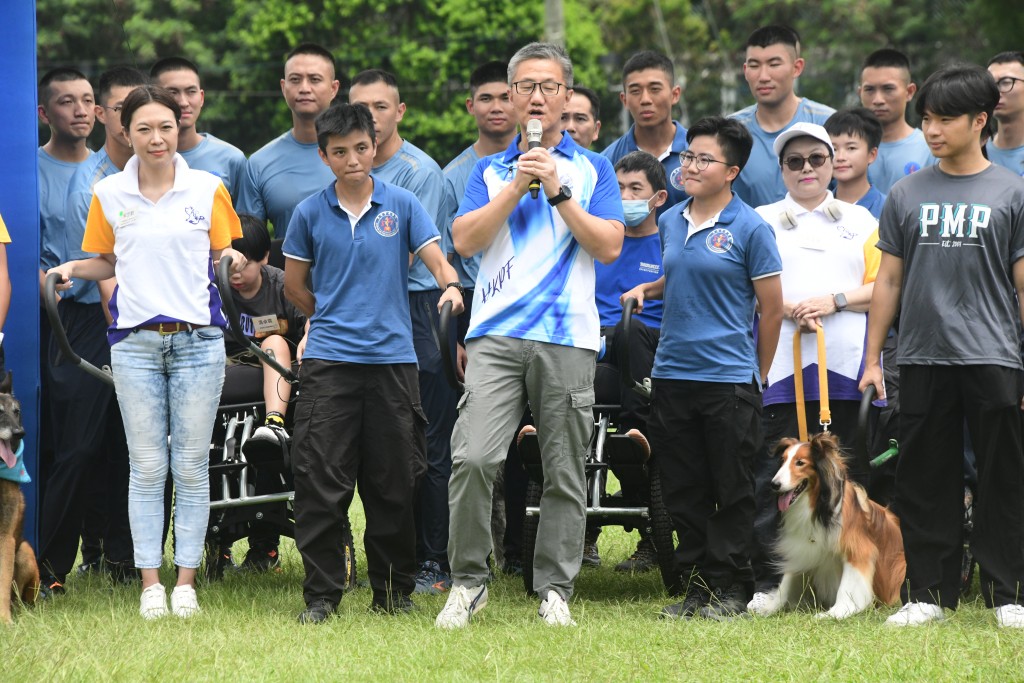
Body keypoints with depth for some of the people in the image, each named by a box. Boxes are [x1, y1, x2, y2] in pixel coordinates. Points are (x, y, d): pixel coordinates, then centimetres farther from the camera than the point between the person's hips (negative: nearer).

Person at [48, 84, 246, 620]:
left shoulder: (208, 189, 3)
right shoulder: (109, 195, 6)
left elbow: (224, 255, 8)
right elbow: (109, 263, 16)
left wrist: (235, 260, -14)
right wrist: (74, 269, -3)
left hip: (198, 339, -1)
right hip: (135, 342, 1)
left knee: (191, 467, 1)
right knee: (146, 468, 0)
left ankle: (186, 580, 8)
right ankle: (150, 583, 5)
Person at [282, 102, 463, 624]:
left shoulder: (401, 205, 4)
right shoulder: (310, 214, 6)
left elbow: (435, 259, -3)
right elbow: (294, 285, 16)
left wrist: (451, 287, -22)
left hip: (393, 356, 0)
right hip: (329, 360, 0)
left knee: (394, 483, 5)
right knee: (320, 481, -6)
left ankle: (394, 592, 16)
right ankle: (321, 594, 0)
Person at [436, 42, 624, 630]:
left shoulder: (593, 168, 12)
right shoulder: (491, 170, 16)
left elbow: (609, 247, -1)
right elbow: (465, 240, 2)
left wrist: (558, 191, -8)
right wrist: (516, 188, -5)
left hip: (568, 336, 0)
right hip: (497, 333, 0)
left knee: (565, 472, 1)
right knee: (473, 458, -14)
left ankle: (555, 591, 9)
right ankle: (468, 581, -3)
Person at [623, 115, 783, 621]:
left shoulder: (749, 228, -7)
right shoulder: (670, 222, 10)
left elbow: (771, 306, -3)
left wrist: (759, 378, 1)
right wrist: (646, 290, 8)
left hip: (729, 376, -5)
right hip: (672, 372, 6)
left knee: (732, 492, 0)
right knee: (682, 489, 8)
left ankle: (729, 589, 7)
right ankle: (692, 585, 16)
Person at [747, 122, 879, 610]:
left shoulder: (860, 221, 18)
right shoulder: (761, 221, 15)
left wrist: (835, 301, -6)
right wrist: (787, 308, -11)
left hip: (848, 366, 1)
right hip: (782, 365, -1)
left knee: (849, 474, 0)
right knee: (773, 475, -7)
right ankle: (768, 583, -4)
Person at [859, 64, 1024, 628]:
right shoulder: (907, 195, 9)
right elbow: (888, 280, 12)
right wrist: (872, 359, 9)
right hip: (922, 359, 2)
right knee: (924, 482, 6)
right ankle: (929, 593, 13)